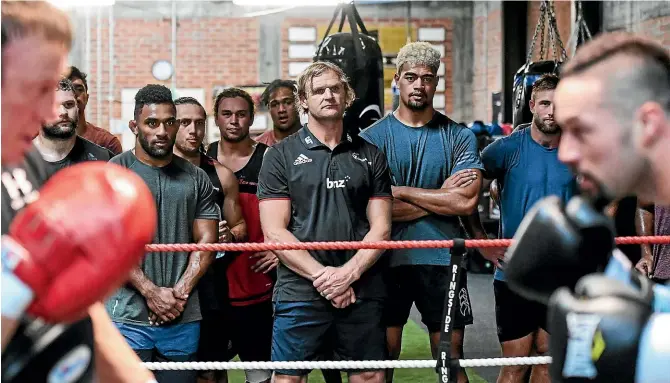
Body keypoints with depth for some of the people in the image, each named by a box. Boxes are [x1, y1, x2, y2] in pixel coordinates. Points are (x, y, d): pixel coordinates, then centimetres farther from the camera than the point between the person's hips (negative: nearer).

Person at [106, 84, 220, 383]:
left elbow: (206, 241, 8)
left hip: (183, 318, 3)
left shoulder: (196, 178, 11)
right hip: (128, 316, -3)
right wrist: (152, 293, -12)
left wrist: (180, 293, -5)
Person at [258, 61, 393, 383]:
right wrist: (322, 275, -11)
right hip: (300, 292, -2)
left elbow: (381, 227, 7)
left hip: (362, 291, 2)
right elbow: (274, 232, -3)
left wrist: (349, 273, -9)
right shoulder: (281, 156, 4)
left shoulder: (369, 156, 12)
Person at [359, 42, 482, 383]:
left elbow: (466, 202, -9)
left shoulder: (459, 137, 4)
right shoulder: (372, 137, 1)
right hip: (388, 261, 0)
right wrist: (442, 195, -7)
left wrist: (402, 192, -8)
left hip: (443, 261, 1)